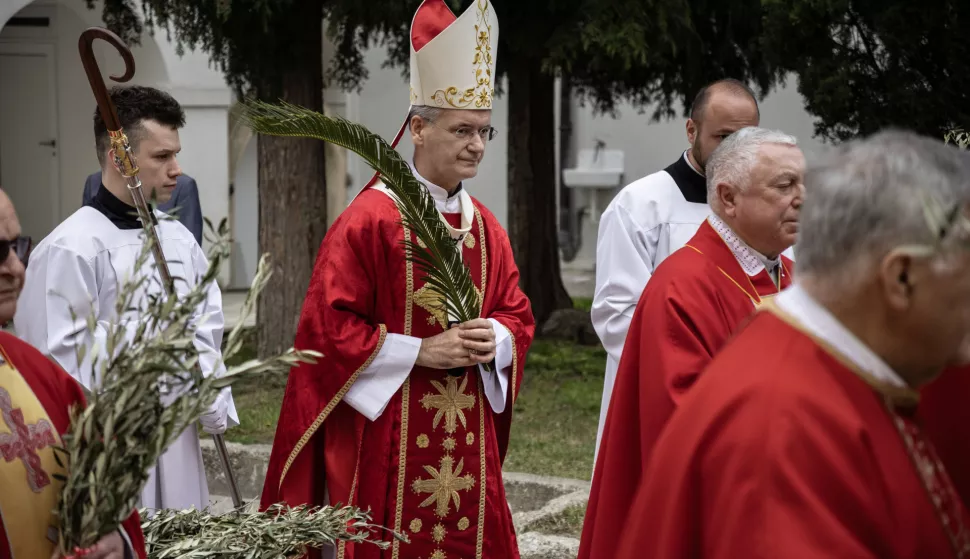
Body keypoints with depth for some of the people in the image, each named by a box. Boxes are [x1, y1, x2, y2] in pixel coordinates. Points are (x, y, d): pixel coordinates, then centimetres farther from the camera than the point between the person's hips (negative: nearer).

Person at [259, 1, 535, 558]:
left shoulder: (486, 227, 10)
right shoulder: (369, 219, -10)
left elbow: (517, 314, 15)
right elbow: (328, 325, -12)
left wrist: (496, 339, -7)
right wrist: (421, 351, -16)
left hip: (467, 443, 6)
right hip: (384, 440, -5)